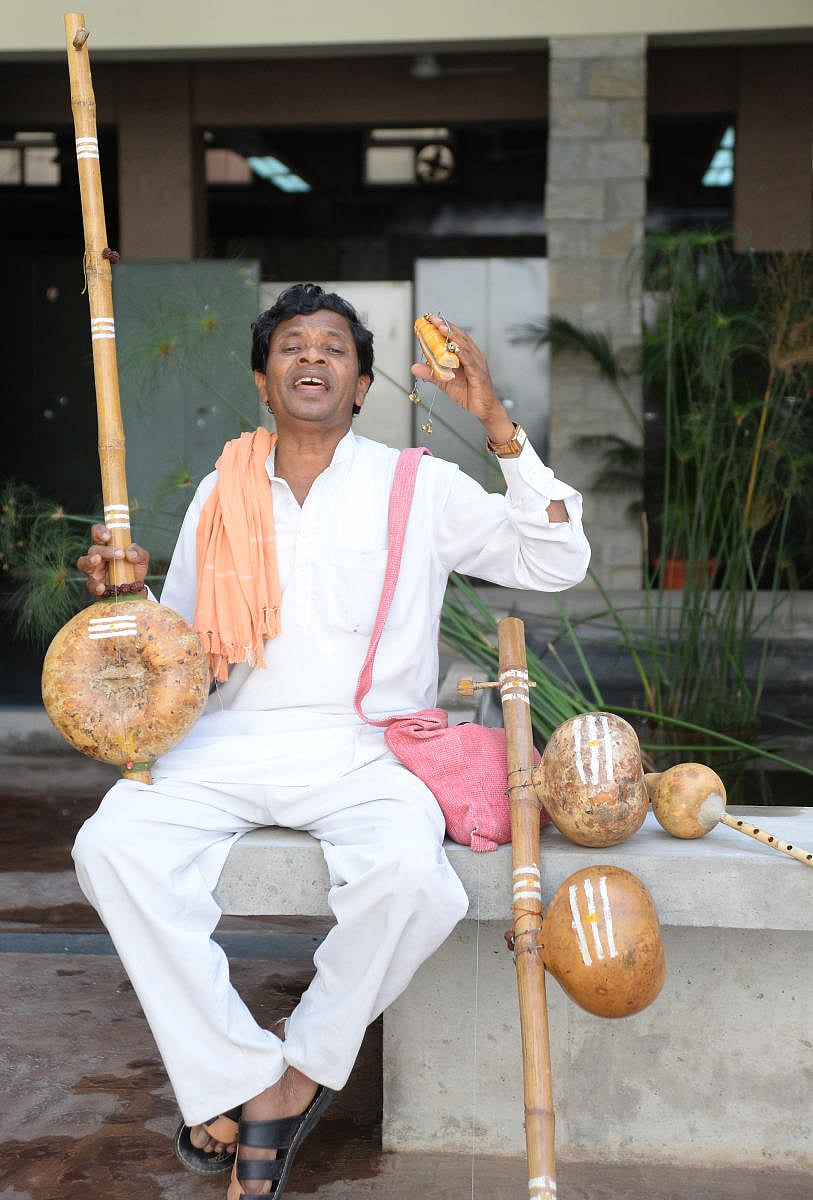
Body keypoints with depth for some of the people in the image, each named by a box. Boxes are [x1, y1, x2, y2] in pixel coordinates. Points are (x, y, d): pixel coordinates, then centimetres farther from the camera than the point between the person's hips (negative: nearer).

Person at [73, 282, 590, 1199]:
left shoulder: (420, 488, 7)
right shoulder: (221, 496, 15)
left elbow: (556, 562, -2)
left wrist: (496, 424, -8)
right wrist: (126, 593, -1)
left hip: (364, 751, -2)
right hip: (231, 743, 3)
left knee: (409, 870, -34)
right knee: (112, 846, -26)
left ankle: (300, 1068, -7)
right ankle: (238, 1080, -15)